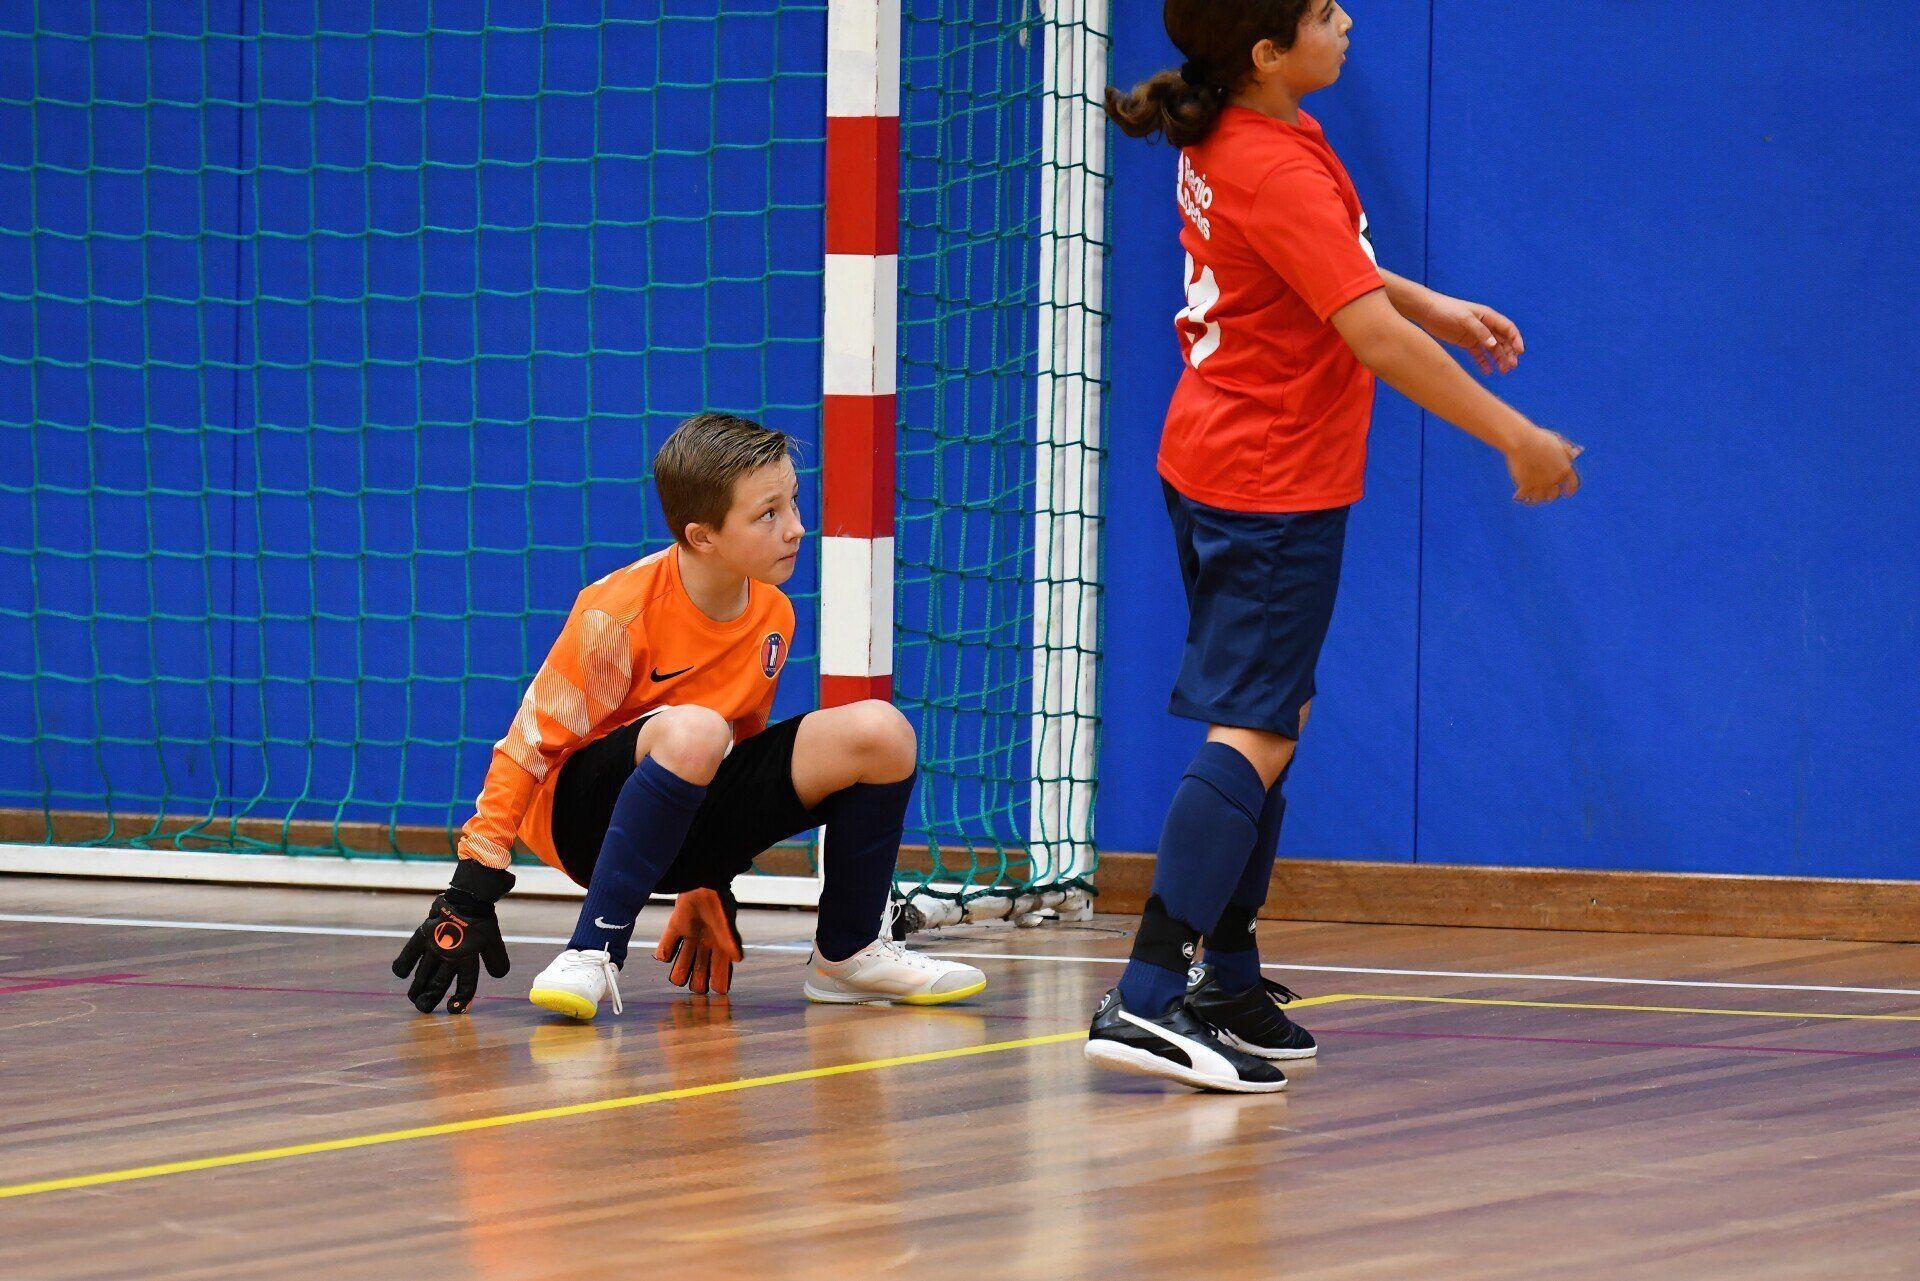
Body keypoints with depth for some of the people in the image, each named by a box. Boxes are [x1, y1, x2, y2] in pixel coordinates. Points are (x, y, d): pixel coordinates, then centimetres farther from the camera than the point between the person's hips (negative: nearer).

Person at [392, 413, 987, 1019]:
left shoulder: (773, 615, 0)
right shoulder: (618, 612, -21)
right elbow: (528, 746, -16)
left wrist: (707, 889, 19)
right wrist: (470, 896, -19)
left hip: (692, 821, 6)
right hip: (584, 815, -6)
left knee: (881, 732, -12)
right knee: (692, 731, -39)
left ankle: (847, 953, 6)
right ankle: (592, 955, -32)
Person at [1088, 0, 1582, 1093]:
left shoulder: (1232, 136, 6)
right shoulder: (1277, 171, -24)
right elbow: (1376, 340, -26)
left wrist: (1434, 305, 22)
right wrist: (1518, 440, -20)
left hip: (1217, 468, 10)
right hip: (1276, 486, -10)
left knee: (1274, 718, 18)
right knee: (1254, 734, -14)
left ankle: (1228, 979, 23)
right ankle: (1149, 1000, -22)